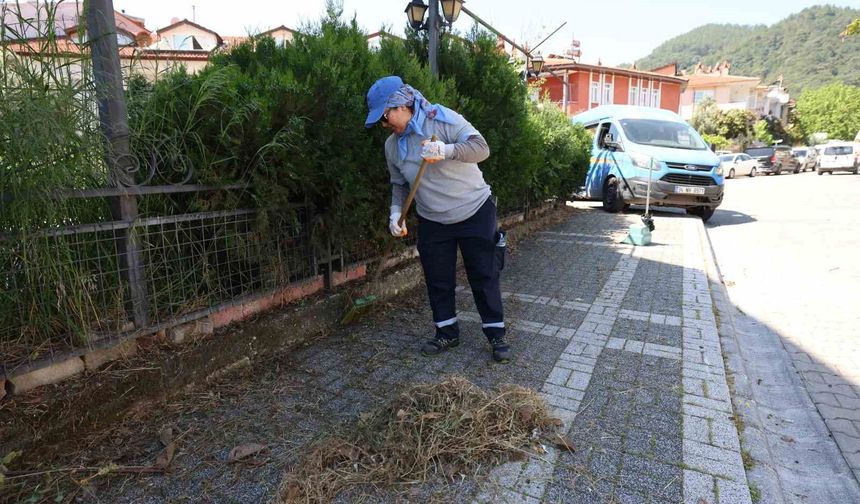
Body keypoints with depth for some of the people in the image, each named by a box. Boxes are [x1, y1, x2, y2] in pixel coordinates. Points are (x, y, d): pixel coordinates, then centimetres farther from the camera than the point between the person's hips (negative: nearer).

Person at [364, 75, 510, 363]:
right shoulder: (392, 145, 1)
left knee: (484, 276, 3)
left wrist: (447, 150, -41)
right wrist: (396, 212, -5)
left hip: (474, 212, -4)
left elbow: (481, 148, -24)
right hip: (432, 221, 5)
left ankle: (497, 335, 19)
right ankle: (447, 333, 29)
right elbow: (399, 184, 12)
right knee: (438, 281, 10)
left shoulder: (442, 119, -15)